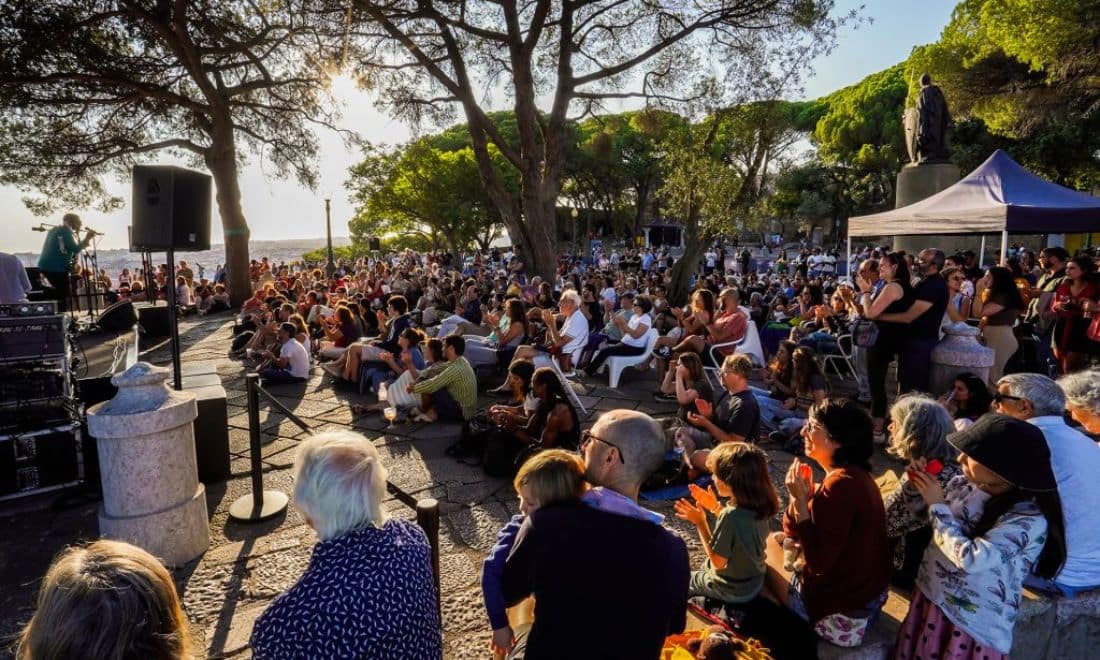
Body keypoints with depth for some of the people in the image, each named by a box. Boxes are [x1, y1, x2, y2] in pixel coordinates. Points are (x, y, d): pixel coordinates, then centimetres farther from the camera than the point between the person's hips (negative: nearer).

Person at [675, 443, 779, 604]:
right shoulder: (759, 505, -13)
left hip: (731, 591, -7)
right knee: (703, 568, 32)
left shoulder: (731, 515, -36)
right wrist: (715, 507, 2)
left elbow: (718, 561, -24)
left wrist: (700, 522, -21)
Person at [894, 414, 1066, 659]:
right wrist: (919, 489, -9)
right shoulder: (962, 485, -6)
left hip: (977, 625, -5)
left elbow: (970, 558, -28)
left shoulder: (1029, 519, -22)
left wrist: (937, 504, -20)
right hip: (931, 598, 5)